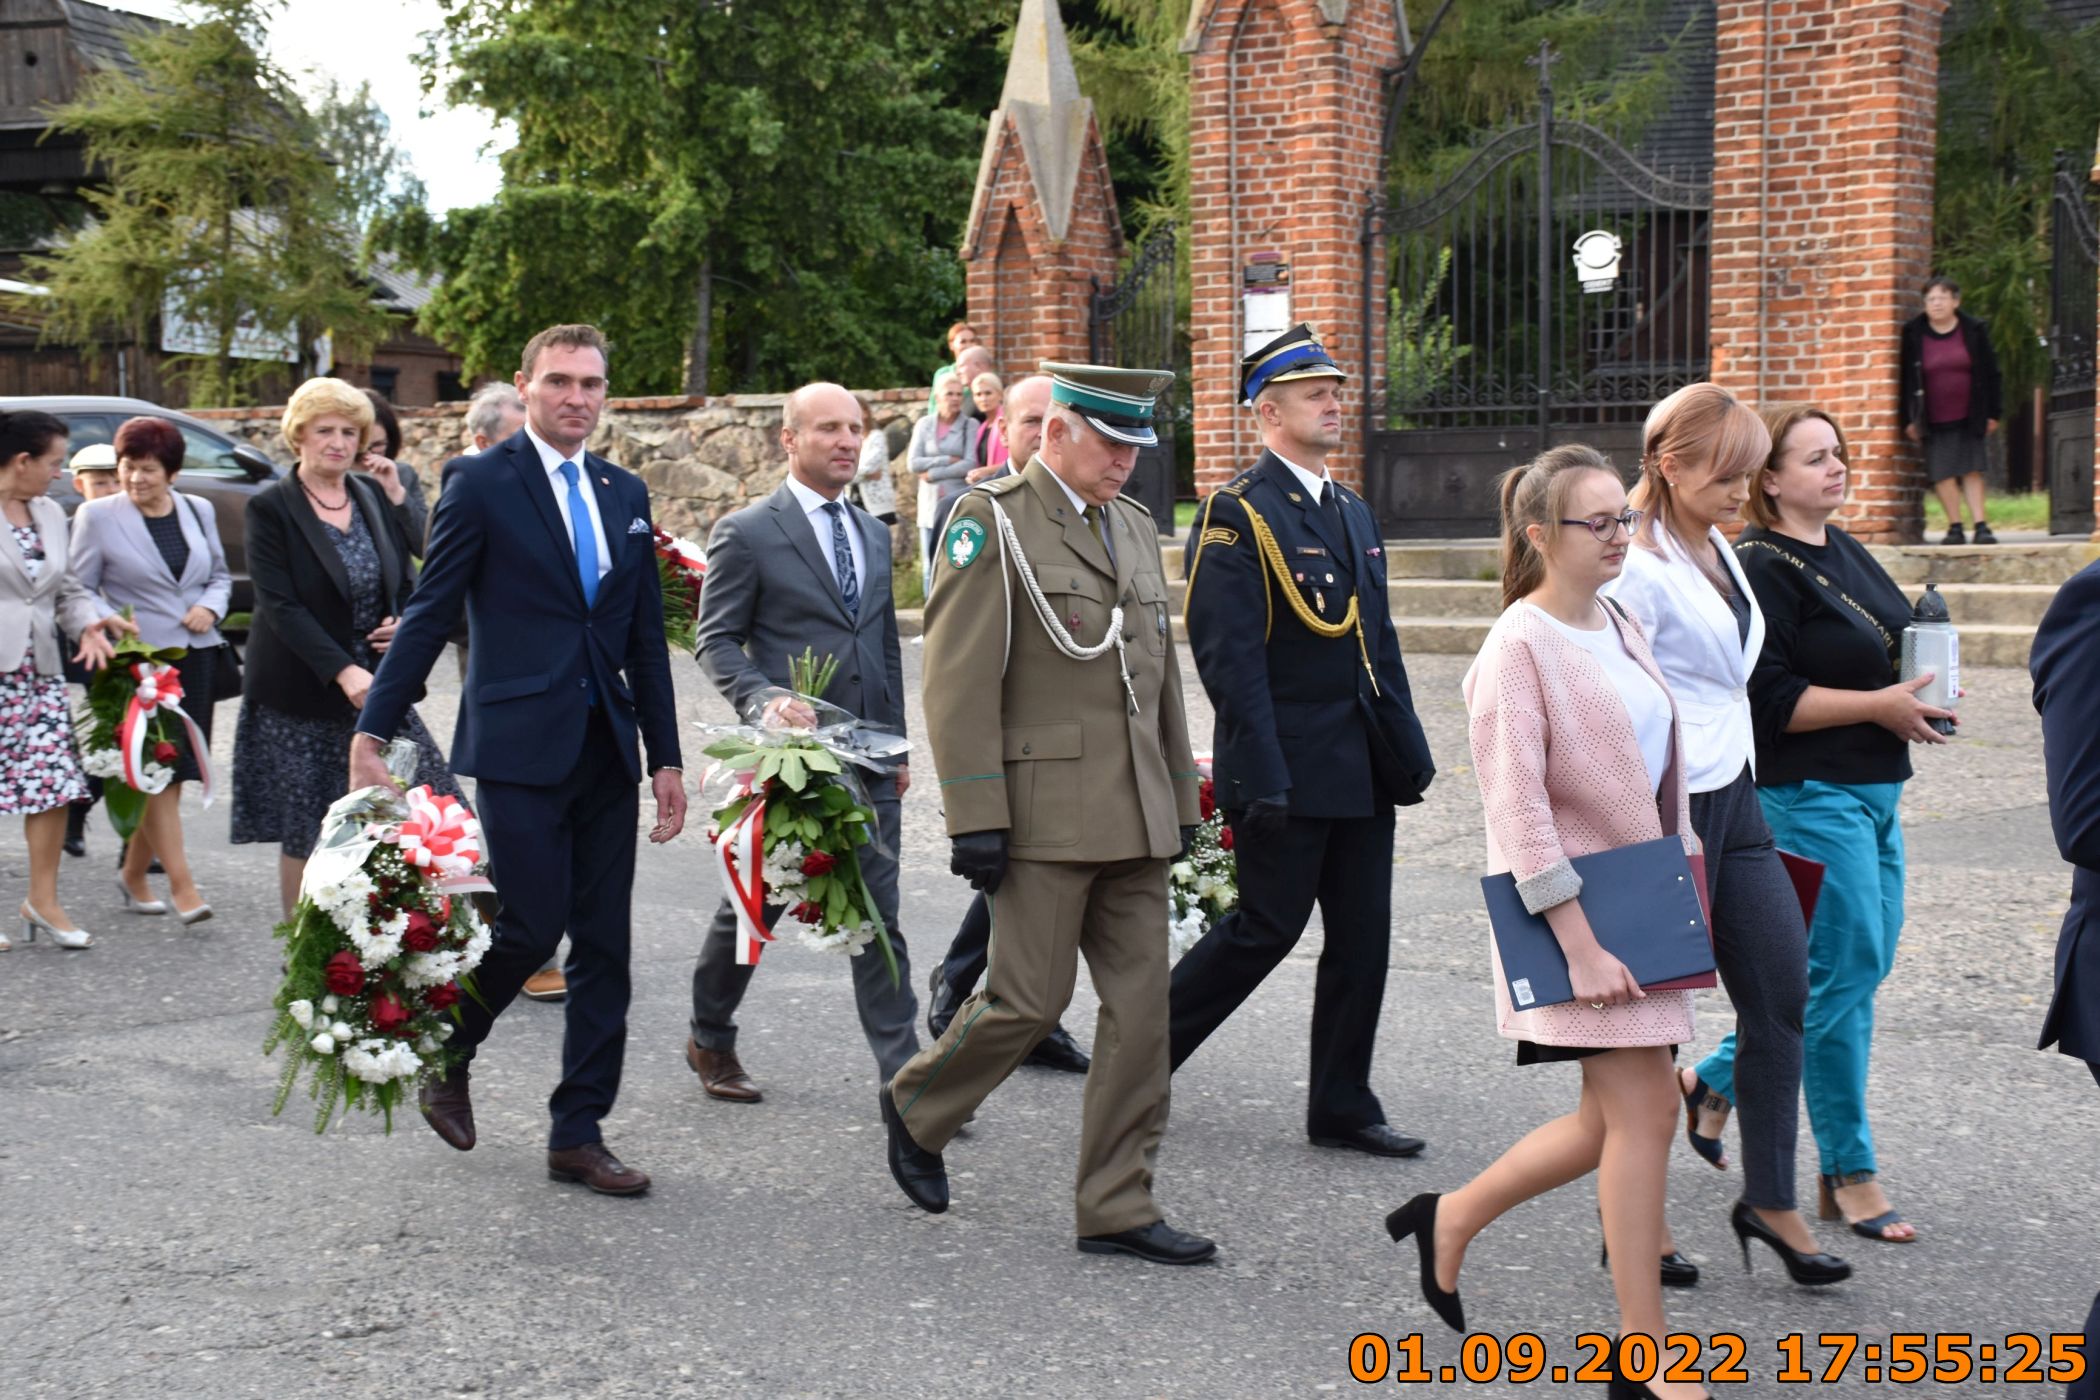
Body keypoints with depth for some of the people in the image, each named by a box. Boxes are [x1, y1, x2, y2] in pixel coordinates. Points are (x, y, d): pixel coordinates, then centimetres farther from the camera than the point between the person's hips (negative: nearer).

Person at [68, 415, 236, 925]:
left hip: (195, 658, 5)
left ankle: (133, 874, 24)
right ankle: (182, 886, -8)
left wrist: (210, 607, 0)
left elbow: (221, 575, 19)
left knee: (173, 773, 8)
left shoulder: (199, 511, 10)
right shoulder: (97, 516, -2)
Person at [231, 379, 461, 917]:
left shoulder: (376, 498, 9)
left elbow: (406, 582, 18)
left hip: (378, 687, 4)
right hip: (302, 699, -4)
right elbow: (280, 605, -15)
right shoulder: (269, 508, -6)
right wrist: (343, 671, -26)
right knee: (303, 837, 2)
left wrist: (406, 624, -5)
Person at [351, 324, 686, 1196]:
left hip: (606, 749, 6)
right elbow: (430, 616, -5)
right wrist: (373, 732, -11)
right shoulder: (482, 485, -3)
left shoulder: (624, 494, 13)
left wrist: (667, 757, 13)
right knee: (530, 926, -8)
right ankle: (446, 1056, 22)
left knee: (603, 947, 6)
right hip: (520, 747, -6)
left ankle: (579, 1134, 15)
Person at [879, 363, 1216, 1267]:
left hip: (1134, 819, 7)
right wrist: (976, 819, -16)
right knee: (1031, 998, -3)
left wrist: (1180, 801, 16)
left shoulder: (1135, 528, 16)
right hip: (1044, 811, -7)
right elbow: (959, 681, -12)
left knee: (1140, 1005, 4)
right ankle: (917, 1107, 24)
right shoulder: (992, 522, -7)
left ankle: (1117, 1208, 11)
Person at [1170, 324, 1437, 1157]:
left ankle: (1341, 1109, 17)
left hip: (1362, 771, 8)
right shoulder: (1237, 513, -11)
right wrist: (1262, 777, -20)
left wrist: (1408, 751, 12)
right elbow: (1229, 656, -16)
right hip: (1289, 769, -8)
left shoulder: (1353, 513, 15)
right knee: (1267, 927, -1)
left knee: (1363, 935, 8)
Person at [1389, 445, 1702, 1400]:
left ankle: (1452, 1219, 29)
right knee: (1645, 1112, -6)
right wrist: (1581, 942, -22)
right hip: (1576, 910, -8)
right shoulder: (1520, 646, -13)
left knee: (1616, 1120, 10)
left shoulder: (1622, 632, 12)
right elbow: (1517, 808, -19)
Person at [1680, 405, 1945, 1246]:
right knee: (1842, 971, -6)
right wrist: (1881, 705, -18)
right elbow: (1766, 696, -20)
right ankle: (1848, 1173, 5)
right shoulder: (1760, 569, -13)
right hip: (1808, 792, -10)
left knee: (1862, 965, 13)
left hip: (1872, 789, 10)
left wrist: (1922, 691, 5)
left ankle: (1717, 1081, 30)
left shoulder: (1845, 551, 15)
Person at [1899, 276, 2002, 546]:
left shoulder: (1974, 331, -1)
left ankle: (1981, 525, 1)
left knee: (1972, 470, 0)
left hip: (1968, 417, 0)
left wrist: (1993, 413, 1)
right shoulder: (1913, 334, -2)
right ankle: (1955, 526, 6)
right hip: (1934, 420, 0)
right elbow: (1906, 379, 1)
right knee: (1942, 472, -2)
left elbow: (1990, 373, 4)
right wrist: (1908, 419, -2)